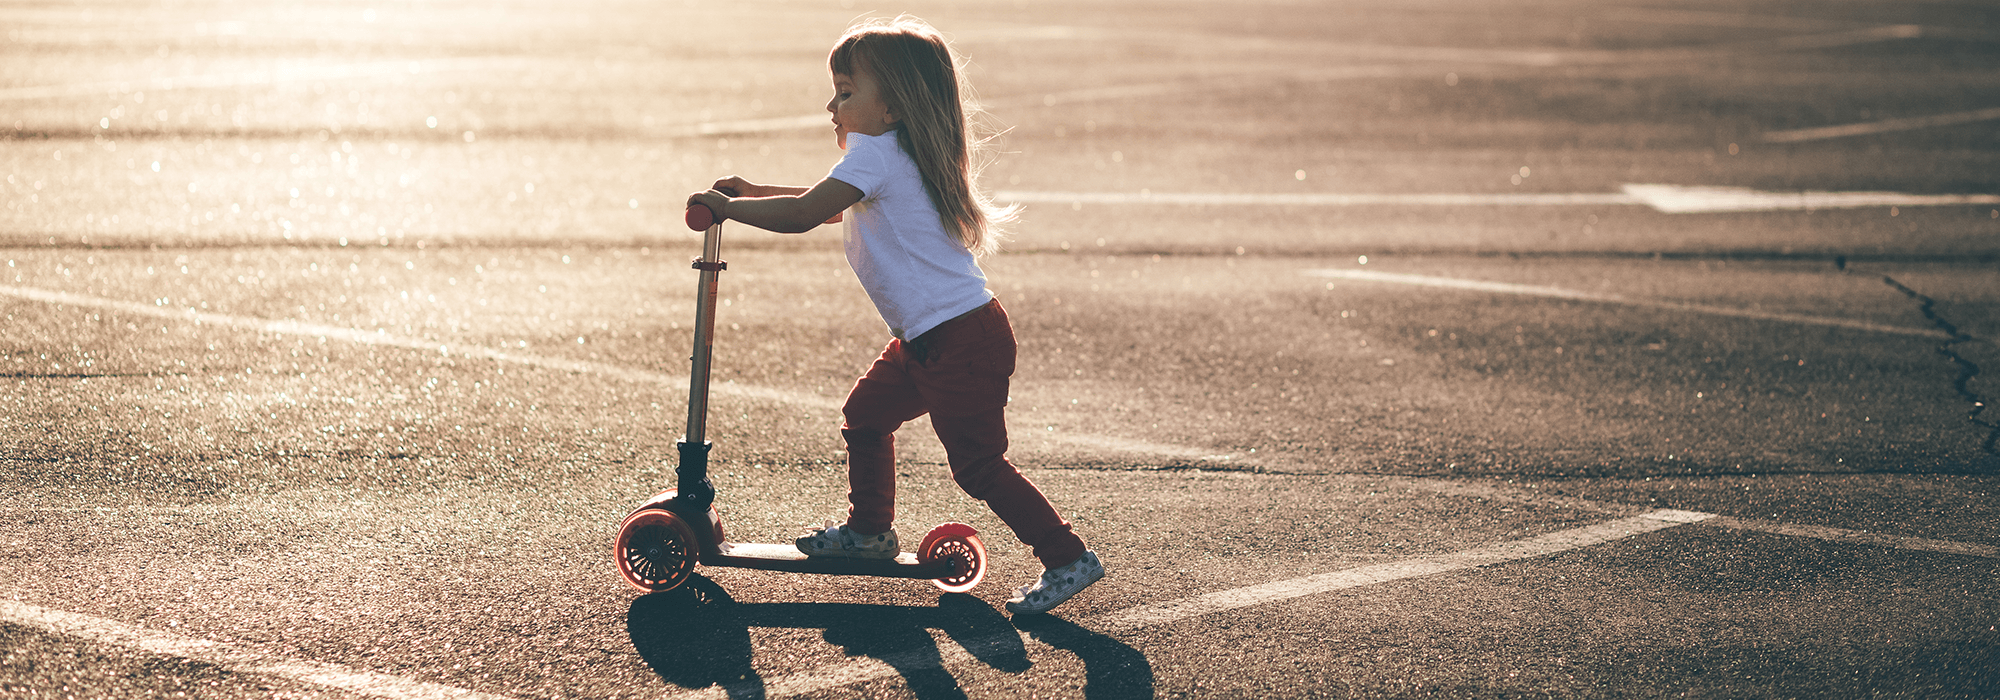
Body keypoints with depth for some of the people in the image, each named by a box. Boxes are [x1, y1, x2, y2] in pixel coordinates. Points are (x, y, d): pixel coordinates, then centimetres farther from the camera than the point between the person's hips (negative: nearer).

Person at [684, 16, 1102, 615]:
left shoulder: (876, 155, -16)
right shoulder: (899, 157, 16)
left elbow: (804, 213, -22)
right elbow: (830, 205, 30)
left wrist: (727, 206, -12)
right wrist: (754, 193, 25)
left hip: (963, 341, -10)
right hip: (927, 339, 10)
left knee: (978, 464, -6)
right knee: (866, 414, 21)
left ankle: (1068, 559, 0)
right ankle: (870, 528, 37)